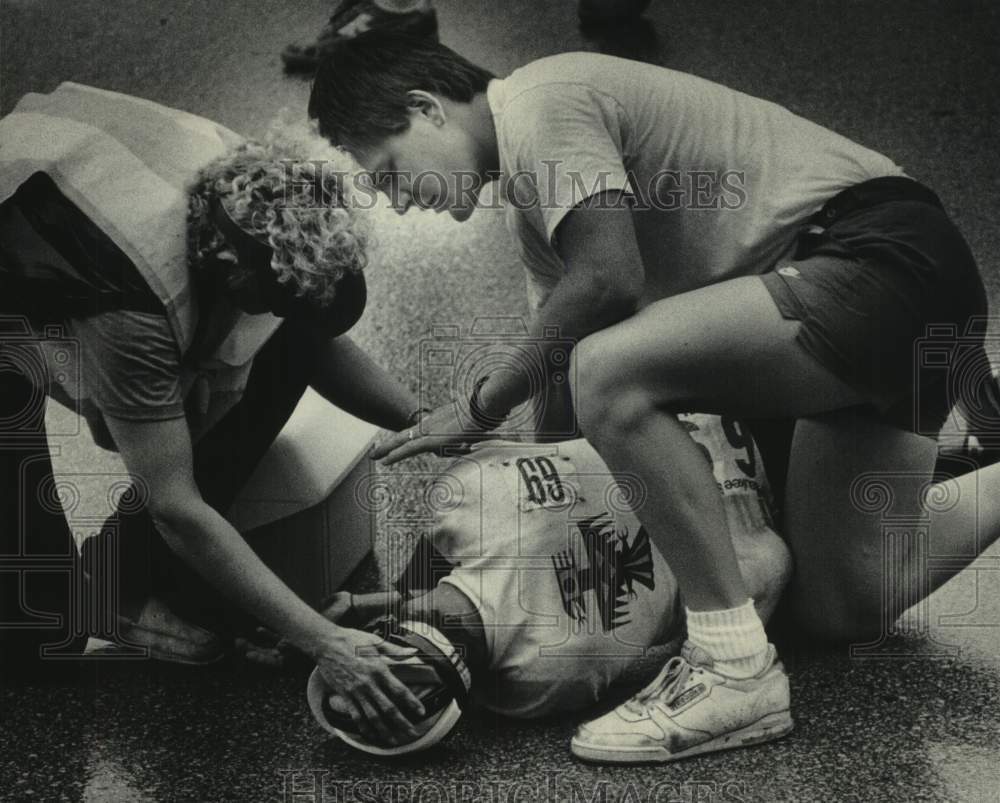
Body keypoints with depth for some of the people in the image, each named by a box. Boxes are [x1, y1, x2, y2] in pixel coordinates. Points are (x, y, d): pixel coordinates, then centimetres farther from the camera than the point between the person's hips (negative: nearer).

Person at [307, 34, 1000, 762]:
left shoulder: (540, 101, -11)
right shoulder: (530, 197, 19)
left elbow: (609, 280, -23)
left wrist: (485, 404, -11)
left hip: (885, 257, -10)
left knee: (608, 371, -27)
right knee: (842, 608, 8)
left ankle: (737, 669, -18)